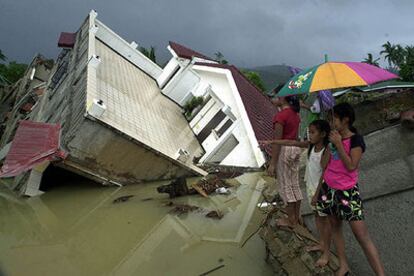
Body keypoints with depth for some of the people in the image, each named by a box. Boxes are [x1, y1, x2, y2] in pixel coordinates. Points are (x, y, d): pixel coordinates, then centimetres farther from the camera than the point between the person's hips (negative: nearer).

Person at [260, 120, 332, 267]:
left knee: (324, 219, 7)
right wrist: (270, 142, -2)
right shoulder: (311, 145, -3)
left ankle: (326, 252, 24)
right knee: (317, 215, 20)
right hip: (311, 187, 7)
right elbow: (291, 142, -1)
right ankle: (321, 244, 39)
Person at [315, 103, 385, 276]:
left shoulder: (356, 139, -11)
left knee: (361, 234, -7)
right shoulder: (334, 138, 7)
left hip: (347, 191, -7)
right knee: (334, 225, 14)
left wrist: (338, 144, -19)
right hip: (328, 188, 7)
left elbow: (351, 166, -22)